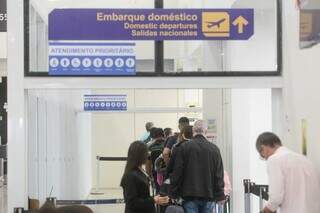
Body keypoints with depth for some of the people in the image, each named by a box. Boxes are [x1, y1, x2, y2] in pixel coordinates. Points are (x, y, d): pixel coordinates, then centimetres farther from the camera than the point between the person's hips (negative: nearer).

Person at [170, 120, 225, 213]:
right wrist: (220, 196, 9)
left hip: (189, 195, -2)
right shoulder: (214, 149, 1)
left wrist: (173, 194, 3)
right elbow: (219, 175, 3)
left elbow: (176, 173, -4)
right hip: (208, 195, 2)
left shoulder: (184, 147, -5)